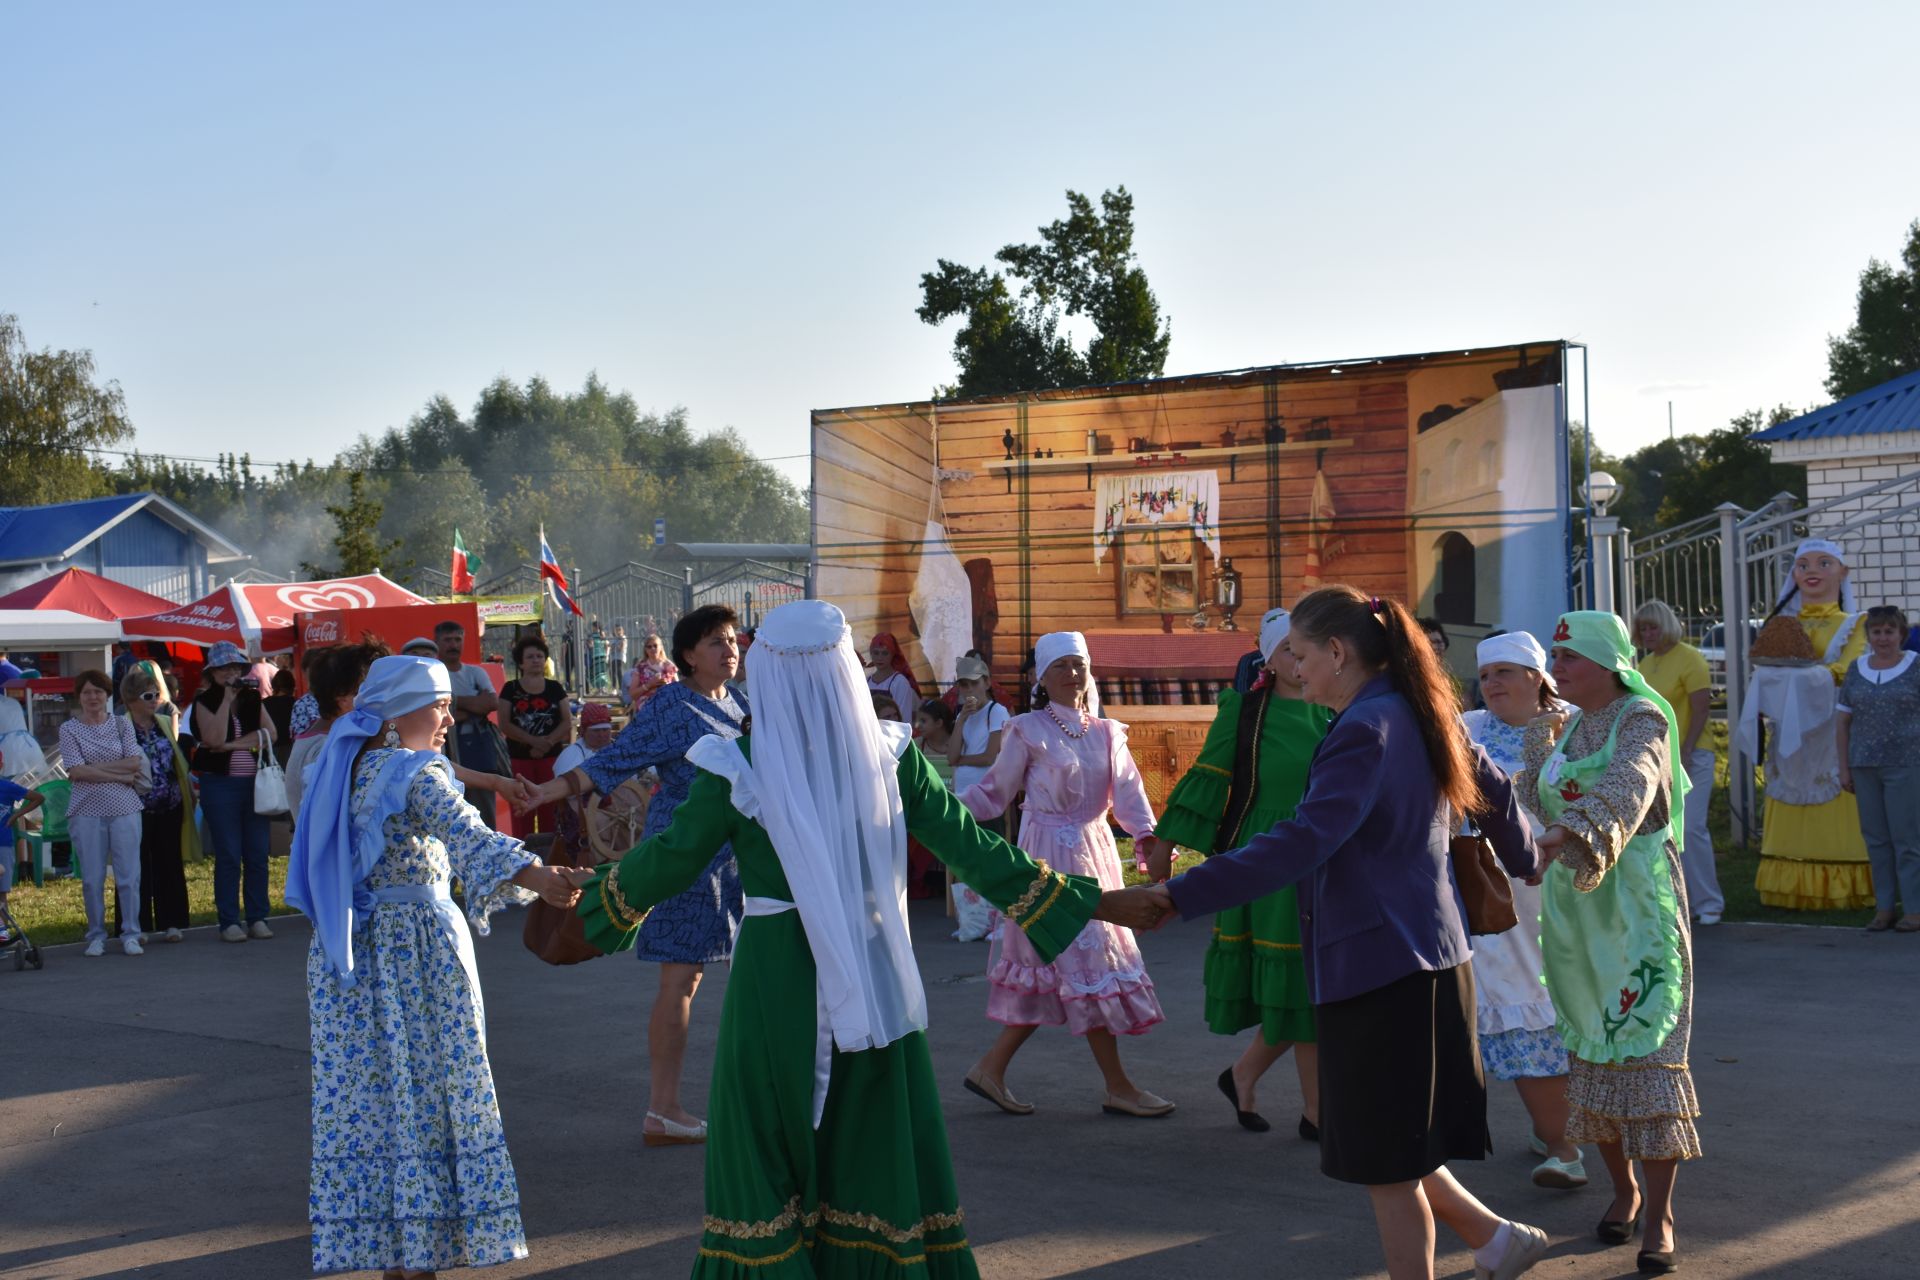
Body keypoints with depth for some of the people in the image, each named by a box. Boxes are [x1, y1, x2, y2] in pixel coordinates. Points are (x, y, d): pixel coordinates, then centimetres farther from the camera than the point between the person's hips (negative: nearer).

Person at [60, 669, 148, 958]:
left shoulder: (121, 724, 8)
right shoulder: (69, 729, 3)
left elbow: (135, 763, -2)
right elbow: (76, 771, -7)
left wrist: (96, 766, -9)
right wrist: (120, 774, -10)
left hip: (124, 808, 1)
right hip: (86, 811, -1)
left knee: (129, 876, -1)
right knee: (92, 879, 2)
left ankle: (130, 934, 8)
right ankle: (96, 936, 13)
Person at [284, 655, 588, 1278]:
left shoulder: (337, 768, 10)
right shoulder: (416, 774, -14)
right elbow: (469, 836, -32)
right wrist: (534, 875, -46)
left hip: (344, 950, 7)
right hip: (416, 943, -7)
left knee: (363, 1097, 10)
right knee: (426, 1093, -1)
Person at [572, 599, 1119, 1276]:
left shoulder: (738, 768, -10)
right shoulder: (888, 754, -4)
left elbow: (673, 859, 1)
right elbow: (968, 844, 0)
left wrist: (597, 894, 20)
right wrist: (1057, 898, 12)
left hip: (777, 981, -2)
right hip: (874, 978, 2)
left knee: (769, 1146, 10)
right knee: (875, 1144, 14)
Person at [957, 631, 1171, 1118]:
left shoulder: (1106, 733, 9)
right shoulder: (1029, 731, -5)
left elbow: (1127, 791, 0)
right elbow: (995, 791, 0)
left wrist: (1146, 834, -18)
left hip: (1095, 850, 6)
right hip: (1050, 854, -6)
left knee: (1049, 974, 7)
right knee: (1087, 963, -6)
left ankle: (990, 1068, 16)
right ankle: (1118, 1087, 0)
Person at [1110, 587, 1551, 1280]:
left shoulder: (1365, 730, -18)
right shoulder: (1419, 715, 11)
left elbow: (1304, 842, -28)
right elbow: (1492, 789, 25)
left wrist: (1178, 894, -31)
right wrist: (1522, 858, 45)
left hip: (1379, 965, -10)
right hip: (1424, 956, 10)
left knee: (1387, 1165, 2)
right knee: (1392, 1149, 20)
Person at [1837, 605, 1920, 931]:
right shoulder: (1856, 669, 9)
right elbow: (1844, 721, 12)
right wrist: (1844, 767, 8)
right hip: (1864, 766, 4)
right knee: (1876, 839, 7)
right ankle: (1884, 908, 14)